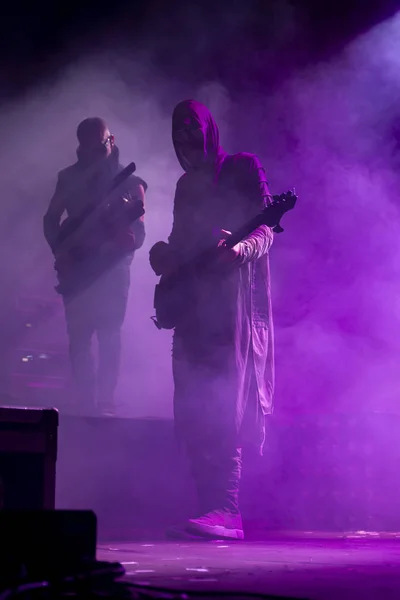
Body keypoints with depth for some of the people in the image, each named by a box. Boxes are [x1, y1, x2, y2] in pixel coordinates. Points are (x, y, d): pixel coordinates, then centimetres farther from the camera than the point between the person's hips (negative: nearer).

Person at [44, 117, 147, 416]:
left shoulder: (128, 181, 1)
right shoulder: (70, 177, 7)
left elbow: (137, 231, -5)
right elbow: (51, 220, 10)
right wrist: (62, 254, -4)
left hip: (112, 267, -1)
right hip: (77, 268, 2)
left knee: (109, 336, -2)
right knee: (79, 337, -2)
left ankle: (105, 402, 3)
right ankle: (86, 403, 3)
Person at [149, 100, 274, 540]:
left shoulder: (243, 169, 2)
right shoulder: (186, 185, 23)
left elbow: (265, 230, -7)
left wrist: (241, 248, -29)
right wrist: (164, 255, 2)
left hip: (231, 305, -7)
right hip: (192, 306, 7)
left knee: (220, 411, -17)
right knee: (191, 412, 2)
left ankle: (225, 513, -20)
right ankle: (210, 506, 8)